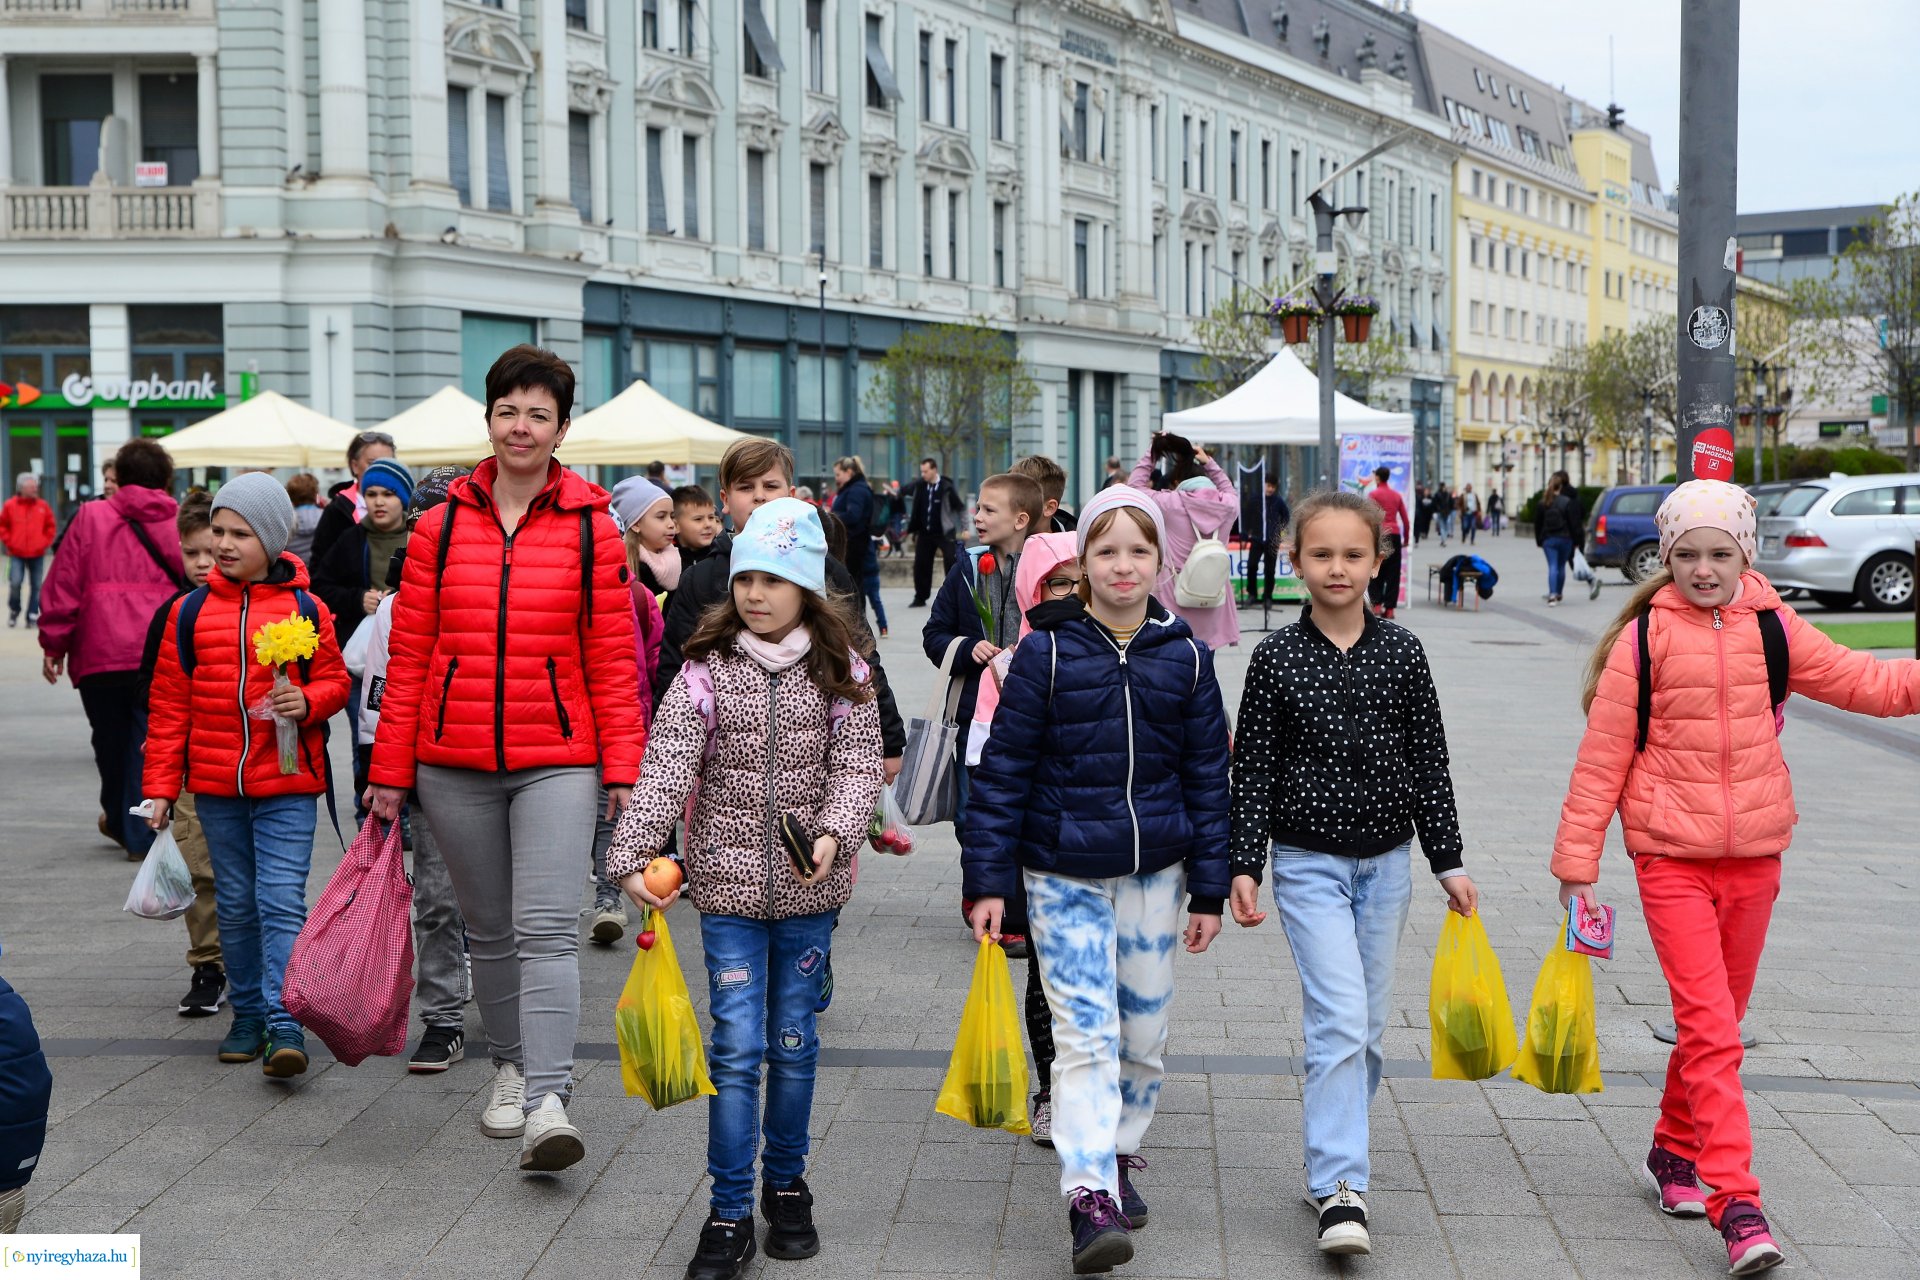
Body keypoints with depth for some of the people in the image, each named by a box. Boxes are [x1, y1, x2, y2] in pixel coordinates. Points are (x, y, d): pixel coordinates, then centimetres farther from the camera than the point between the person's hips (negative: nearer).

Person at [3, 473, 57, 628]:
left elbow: (50, 527, 11)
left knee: (36, 586, 4)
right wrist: (10, 542, 0)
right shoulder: (10, 505, -1)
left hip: (37, 554, 2)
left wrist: (44, 543, 2)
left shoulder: (43, 506, 3)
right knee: (15, 583, -12)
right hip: (17, 554, -2)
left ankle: (33, 616, 12)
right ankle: (14, 610, 11)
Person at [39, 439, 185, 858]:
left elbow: (63, 585, 0)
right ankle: (141, 835, 1)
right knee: (152, 742, 4)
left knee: (111, 741, 17)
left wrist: (54, 644, 8)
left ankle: (120, 819, 34)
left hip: (100, 654, 0)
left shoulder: (90, 518, 1)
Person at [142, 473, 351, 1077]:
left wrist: (306, 701, -17)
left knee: (281, 901, -10)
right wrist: (161, 785, 6)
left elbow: (335, 681, 6)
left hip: (287, 783, -3)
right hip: (215, 785, 3)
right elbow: (170, 705, 8)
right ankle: (248, 1016, 23)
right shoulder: (191, 612, 5)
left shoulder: (305, 609, -1)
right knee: (236, 905, 12)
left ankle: (285, 1027, -11)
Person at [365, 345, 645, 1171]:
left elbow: (612, 660, 1)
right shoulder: (441, 527, 5)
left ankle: (547, 1103, -16)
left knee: (548, 927, -13)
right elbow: (408, 657, 6)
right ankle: (509, 1067, 31)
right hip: (454, 763, 2)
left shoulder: (591, 528, 1)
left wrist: (623, 766, -4)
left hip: (555, 760, -2)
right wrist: (390, 771, 4)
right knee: (488, 931, 13)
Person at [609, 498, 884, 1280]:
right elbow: (668, 766, -12)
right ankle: (729, 1215, 5)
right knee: (737, 1045, -3)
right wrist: (631, 855, -24)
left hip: (809, 888, 1)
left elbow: (857, 765, -6)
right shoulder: (708, 668, -3)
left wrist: (834, 834, -25)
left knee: (793, 1039, 11)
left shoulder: (839, 671, 0)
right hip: (728, 881, -1)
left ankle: (786, 1185, 29)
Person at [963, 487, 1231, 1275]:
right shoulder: (1045, 655, -6)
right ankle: (1090, 1199, -10)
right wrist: (988, 880, -6)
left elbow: (1208, 778, 6)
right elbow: (1003, 771, -3)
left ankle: (1120, 1156, 33)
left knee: (1145, 1034, 11)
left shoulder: (1187, 659, 1)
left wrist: (1209, 891, 5)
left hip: (1154, 873, 3)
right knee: (1086, 1033, -10)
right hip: (1064, 876, -3)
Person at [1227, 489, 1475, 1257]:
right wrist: (1244, 867, -7)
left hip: (1385, 861, 3)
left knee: (1370, 1026, 10)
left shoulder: (1401, 653, 2)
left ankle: (1333, 1159, 27)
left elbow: (1428, 762, 7)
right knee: (1340, 1020, -14)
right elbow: (1253, 769, -2)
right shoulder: (1276, 658, -5)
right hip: (1309, 861, -3)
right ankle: (1339, 1190, -14)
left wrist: (1447, 860, 7)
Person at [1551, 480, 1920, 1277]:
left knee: (1719, 1019, 15)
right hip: (1671, 858, -4)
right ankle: (1737, 1205, -13)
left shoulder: (1771, 629, 4)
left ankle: (1675, 1152, 35)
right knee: (1709, 1027, -12)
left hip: (1754, 852, 4)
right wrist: (1577, 863, -3)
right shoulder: (1644, 637, -5)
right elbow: (1602, 756, -3)